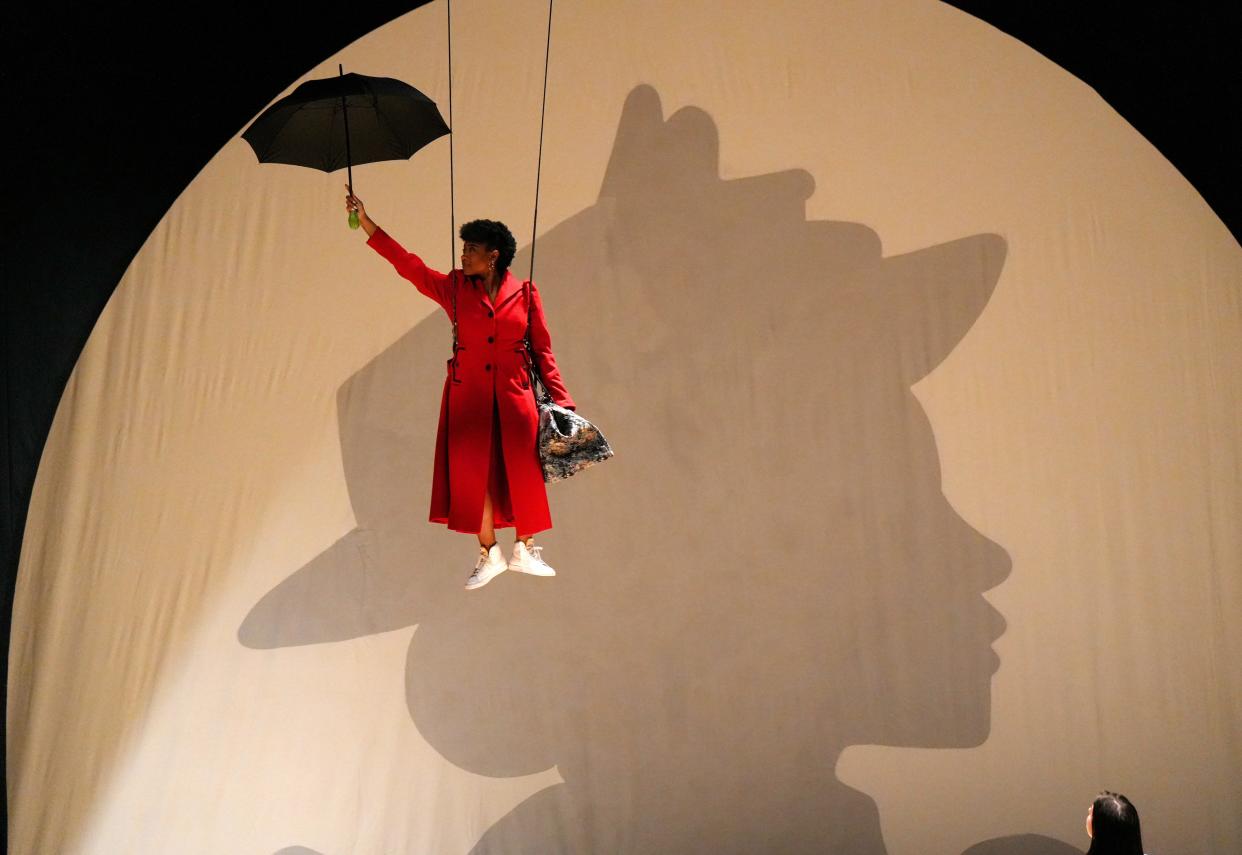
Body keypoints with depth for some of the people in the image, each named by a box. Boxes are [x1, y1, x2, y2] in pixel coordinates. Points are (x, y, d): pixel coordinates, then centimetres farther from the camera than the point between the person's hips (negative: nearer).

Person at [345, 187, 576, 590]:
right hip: (468, 392, 1)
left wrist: (561, 399, -3)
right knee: (473, 469, 1)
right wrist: (366, 221, -6)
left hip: (514, 393, -1)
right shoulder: (454, 287, 5)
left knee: (522, 468, 1)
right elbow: (407, 263, 0)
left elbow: (542, 349, 2)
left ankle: (524, 549, 17)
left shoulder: (525, 293, 1)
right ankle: (488, 553, 14)